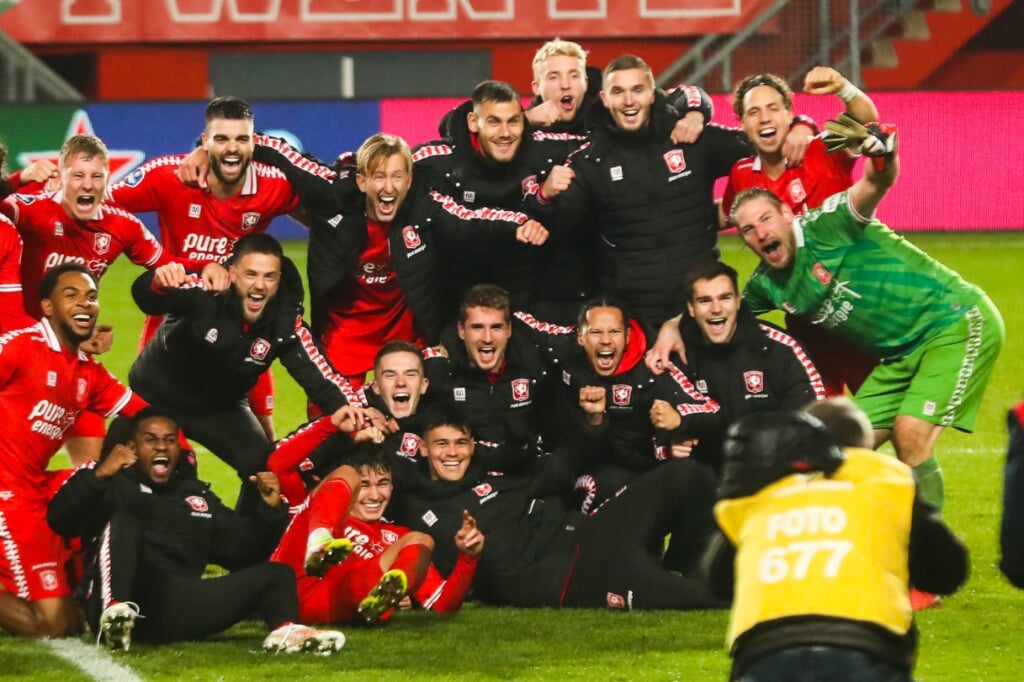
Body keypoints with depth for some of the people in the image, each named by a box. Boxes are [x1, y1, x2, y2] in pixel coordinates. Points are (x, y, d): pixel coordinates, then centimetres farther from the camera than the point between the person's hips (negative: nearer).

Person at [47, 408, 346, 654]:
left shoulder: (198, 497, 31)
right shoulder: (114, 486, 16)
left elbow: (243, 551, 23)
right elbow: (61, 520, -2)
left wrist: (271, 511, 6)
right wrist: (98, 475, -16)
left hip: (177, 610, 4)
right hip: (124, 600, -4)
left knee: (274, 574, -5)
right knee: (124, 520, -26)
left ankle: (285, 630, -43)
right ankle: (117, 611, -53)